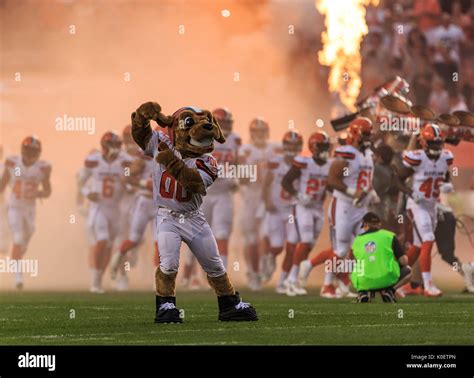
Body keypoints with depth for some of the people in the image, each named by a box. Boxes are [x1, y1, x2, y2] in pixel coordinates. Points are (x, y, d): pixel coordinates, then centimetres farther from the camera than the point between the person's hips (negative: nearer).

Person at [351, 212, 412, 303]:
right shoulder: (389, 236, 2)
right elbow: (404, 261, 0)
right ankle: (389, 290, 1)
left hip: (364, 283, 2)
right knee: (407, 270, 26)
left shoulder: (357, 241, 10)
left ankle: (364, 292, 5)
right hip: (386, 280, -2)